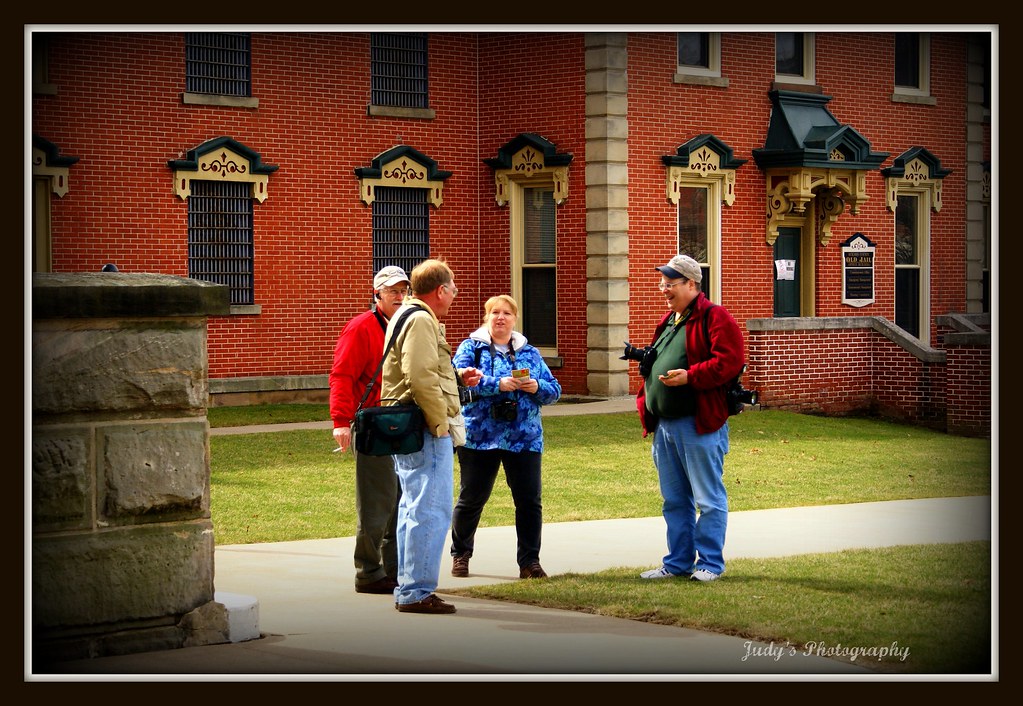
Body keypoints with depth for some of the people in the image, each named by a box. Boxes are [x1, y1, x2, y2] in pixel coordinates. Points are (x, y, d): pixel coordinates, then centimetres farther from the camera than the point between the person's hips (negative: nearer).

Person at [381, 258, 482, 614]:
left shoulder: (408, 316, 19)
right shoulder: (421, 321, -15)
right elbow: (421, 379, -25)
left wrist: (457, 377, 16)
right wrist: (441, 424, -19)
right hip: (426, 433, -11)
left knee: (413, 509, 16)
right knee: (431, 511, -9)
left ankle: (407, 590, 22)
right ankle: (417, 592, -8)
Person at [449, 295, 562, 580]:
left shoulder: (530, 353, 14)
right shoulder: (471, 348, 3)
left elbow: (554, 390, 12)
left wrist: (538, 387, -11)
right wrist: (497, 384, -23)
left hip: (524, 438, 3)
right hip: (480, 436, -3)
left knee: (529, 501, -1)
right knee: (471, 499, 6)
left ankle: (529, 561, 6)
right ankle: (460, 555, 23)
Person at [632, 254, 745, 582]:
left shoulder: (714, 318, -8)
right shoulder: (667, 321, 19)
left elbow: (729, 361, -18)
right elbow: (653, 367, 26)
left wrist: (690, 377, -23)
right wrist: (645, 406, 14)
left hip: (699, 424, -9)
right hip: (664, 425, 9)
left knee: (709, 499, -2)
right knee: (674, 500, 14)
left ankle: (710, 563, 4)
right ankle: (678, 562, 21)